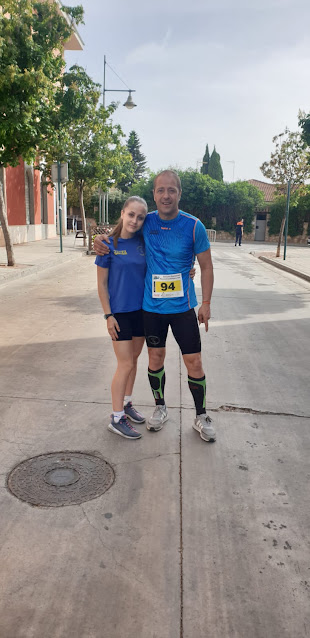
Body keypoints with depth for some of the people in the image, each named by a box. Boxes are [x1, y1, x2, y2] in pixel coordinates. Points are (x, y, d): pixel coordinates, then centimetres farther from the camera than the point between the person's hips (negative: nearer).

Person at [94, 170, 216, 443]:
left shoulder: (194, 226, -9)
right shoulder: (145, 223, -2)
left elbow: (206, 267, -1)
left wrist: (206, 303, -4)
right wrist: (101, 241, -5)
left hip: (183, 307, -2)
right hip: (151, 305, 2)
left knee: (194, 362, 2)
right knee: (156, 358, 14)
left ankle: (201, 417, 22)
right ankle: (160, 408, 36)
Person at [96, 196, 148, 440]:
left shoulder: (143, 242, 1)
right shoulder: (109, 244, -10)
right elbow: (102, 284, -7)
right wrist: (108, 315, -10)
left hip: (141, 309, 5)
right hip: (120, 312, -5)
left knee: (133, 360, 15)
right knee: (125, 365, -4)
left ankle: (126, 404, 33)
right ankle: (117, 418, 9)